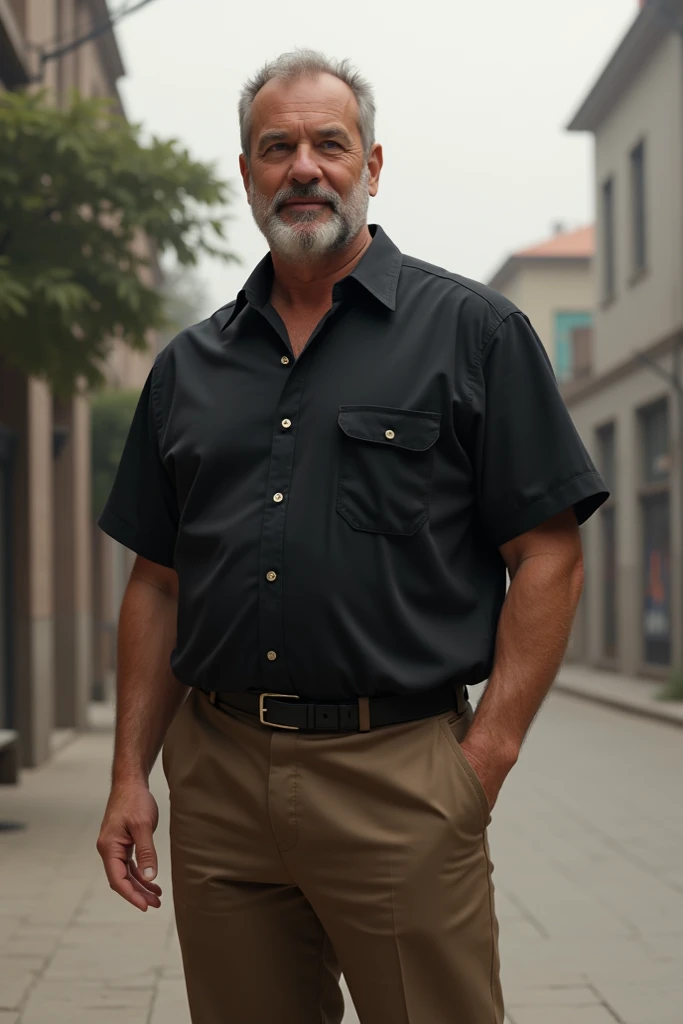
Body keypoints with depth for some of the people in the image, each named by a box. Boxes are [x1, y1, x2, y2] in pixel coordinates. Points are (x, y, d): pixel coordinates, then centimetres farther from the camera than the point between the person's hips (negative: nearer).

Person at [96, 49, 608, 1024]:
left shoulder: (474, 331, 2)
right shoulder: (189, 365, 14)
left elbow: (548, 557, -3)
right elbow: (158, 583, 15)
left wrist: (486, 757, -11)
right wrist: (131, 775, 8)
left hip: (399, 777, -4)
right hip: (216, 778, 4)